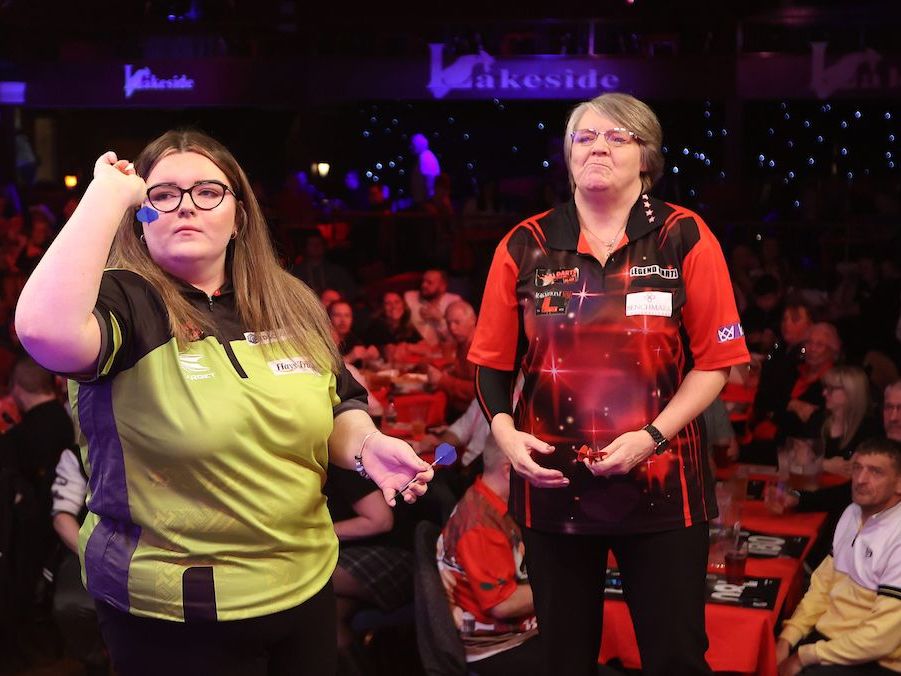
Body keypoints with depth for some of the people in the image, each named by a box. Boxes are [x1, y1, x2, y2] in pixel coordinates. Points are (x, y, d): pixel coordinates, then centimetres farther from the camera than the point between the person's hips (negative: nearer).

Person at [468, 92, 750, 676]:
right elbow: (493, 363, 7)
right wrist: (506, 434, -10)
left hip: (660, 484, -2)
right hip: (553, 483, 2)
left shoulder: (685, 239, -4)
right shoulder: (525, 246, 2)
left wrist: (652, 436, -16)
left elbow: (714, 362, -5)